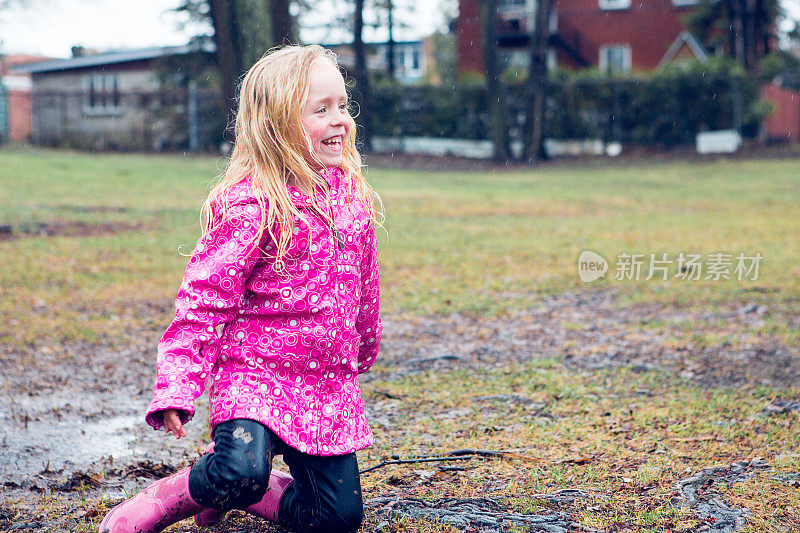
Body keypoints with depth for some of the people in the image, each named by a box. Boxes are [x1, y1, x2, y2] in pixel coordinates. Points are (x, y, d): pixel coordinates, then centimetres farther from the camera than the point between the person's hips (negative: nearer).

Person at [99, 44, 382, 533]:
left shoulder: (352, 193, 6)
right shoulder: (251, 205, -14)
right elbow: (204, 298, -16)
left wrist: (363, 351, 32)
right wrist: (176, 389, -23)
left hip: (330, 383, 6)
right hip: (257, 370, -6)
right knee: (242, 470, -32)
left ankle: (237, 488, 25)